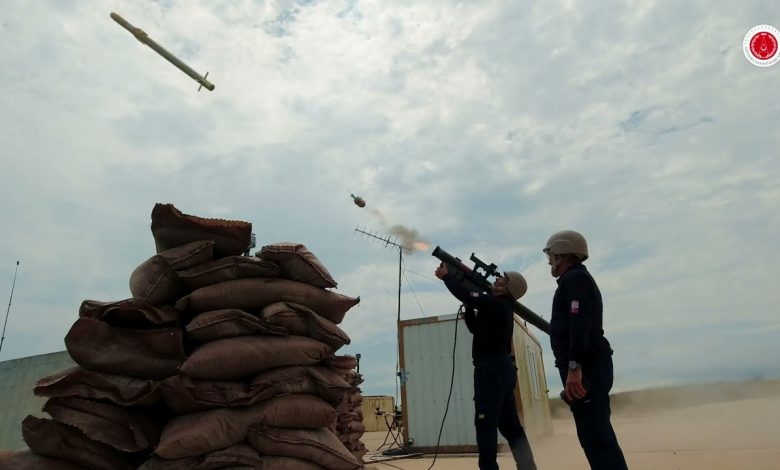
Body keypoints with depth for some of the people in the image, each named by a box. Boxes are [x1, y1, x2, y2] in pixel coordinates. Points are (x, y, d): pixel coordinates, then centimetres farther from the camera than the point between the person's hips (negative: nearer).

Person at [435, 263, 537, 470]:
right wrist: (469, 308, 14)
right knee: (509, 424, 12)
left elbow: (464, 295, -15)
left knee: (485, 422, -7)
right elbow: (476, 327, 25)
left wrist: (446, 275, 0)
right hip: (503, 368, 10)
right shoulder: (500, 307, 18)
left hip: (492, 369, -10)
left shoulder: (495, 303, -13)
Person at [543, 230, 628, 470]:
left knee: (595, 436, -12)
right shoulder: (579, 279, 23)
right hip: (590, 366, 10)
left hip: (585, 368, -10)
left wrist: (574, 367, -29)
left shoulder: (574, 279, -8)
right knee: (596, 434, 11)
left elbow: (579, 324, -22)